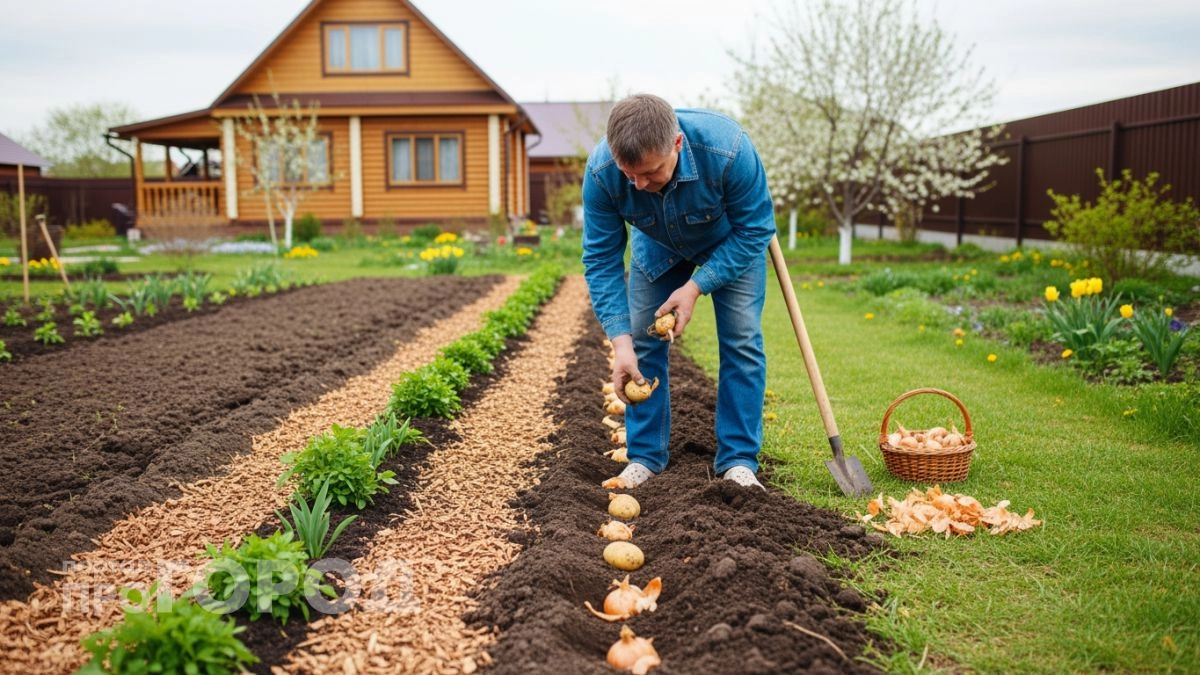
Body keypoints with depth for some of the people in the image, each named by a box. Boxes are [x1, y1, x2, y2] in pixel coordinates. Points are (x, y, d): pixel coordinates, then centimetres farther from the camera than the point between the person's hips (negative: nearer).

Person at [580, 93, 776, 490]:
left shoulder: (728, 150, -42)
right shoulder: (601, 172, -34)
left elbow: (754, 229, -27)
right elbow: (601, 259, -25)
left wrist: (696, 287, -34)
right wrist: (620, 342, -34)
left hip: (731, 242, -2)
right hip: (657, 245, 2)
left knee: (742, 341, -10)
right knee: (642, 342, -4)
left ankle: (738, 460, -1)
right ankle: (645, 458, 7)